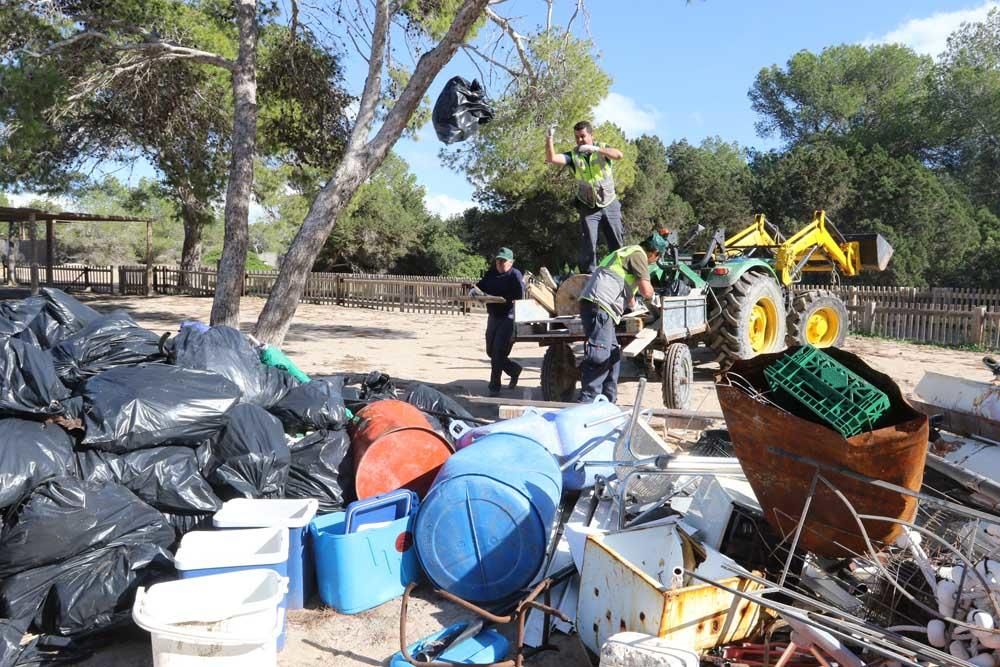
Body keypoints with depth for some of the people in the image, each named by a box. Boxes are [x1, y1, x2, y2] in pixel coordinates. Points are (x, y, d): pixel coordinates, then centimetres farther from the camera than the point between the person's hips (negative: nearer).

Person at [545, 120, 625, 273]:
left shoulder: (602, 148, 2)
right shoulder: (573, 155, 2)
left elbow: (619, 155, -18)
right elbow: (551, 158, -11)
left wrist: (595, 149, -30)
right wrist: (550, 137, -25)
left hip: (610, 205, 1)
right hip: (588, 208, 0)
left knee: (617, 245, 4)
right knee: (588, 247, -5)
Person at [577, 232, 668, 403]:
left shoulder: (627, 252, 30)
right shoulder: (638, 254, -1)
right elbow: (646, 290, -10)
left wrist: (634, 306, 56)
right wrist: (651, 298, 12)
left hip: (598, 306, 10)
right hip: (599, 306, -10)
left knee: (613, 354, 14)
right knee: (599, 356, -14)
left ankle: (608, 402, 17)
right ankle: (587, 401, -16)